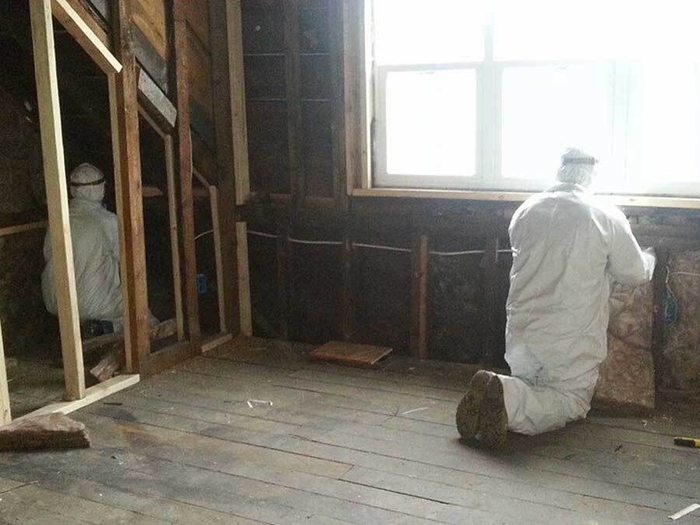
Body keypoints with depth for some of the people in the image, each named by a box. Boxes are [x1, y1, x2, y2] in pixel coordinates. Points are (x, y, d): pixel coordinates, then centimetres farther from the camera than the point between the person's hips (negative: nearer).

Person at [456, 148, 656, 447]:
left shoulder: (525, 211, 3)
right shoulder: (607, 217, -9)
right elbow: (635, 274, 1)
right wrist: (648, 258, 26)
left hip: (521, 329, 5)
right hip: (572, 338, -4)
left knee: (526, 387, 24)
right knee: (574, 400, 11)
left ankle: (497, 393, -11)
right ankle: (509, 400, -18)